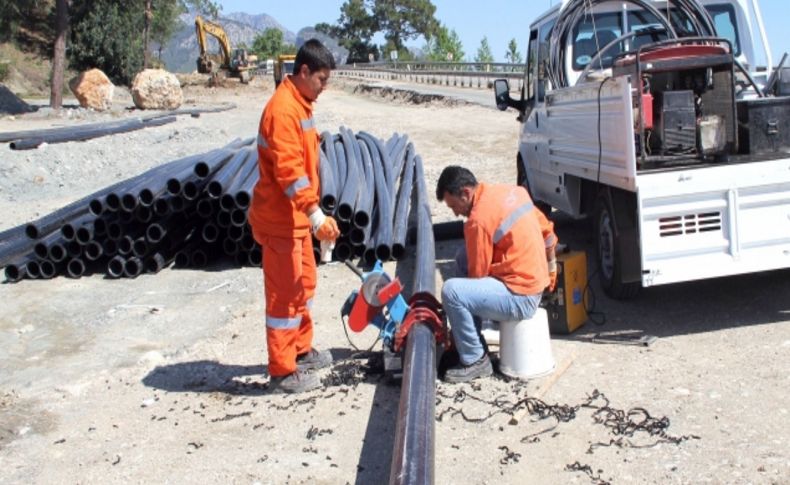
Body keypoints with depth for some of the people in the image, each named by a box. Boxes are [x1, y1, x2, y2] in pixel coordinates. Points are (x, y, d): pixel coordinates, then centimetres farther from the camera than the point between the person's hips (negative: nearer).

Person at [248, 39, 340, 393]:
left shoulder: (300, 104, 12)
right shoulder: (282, 109, -20)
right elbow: (288, 170, -27)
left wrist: (312, 213, 19)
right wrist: (316, 214, -31)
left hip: (297, 216, 10)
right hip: (280, 218, -10)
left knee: (304, 284, 20)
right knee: (284, 293, -2)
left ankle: (301, 351, 35)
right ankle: (282, 373, 8)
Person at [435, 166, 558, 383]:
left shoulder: (478, 220, -19)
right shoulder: (512, 191, 7)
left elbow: (477, 276, -12)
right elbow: (547, 230, 17)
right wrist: (550, 270, 30)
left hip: (520, 298, -10)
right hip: (535, 283, 10)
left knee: (451, 291, -20)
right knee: (465, 257, 16)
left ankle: (475, 361, -4)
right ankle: (468, 338, 19)